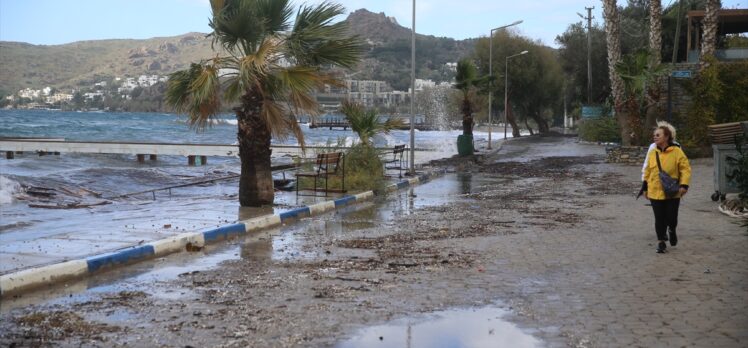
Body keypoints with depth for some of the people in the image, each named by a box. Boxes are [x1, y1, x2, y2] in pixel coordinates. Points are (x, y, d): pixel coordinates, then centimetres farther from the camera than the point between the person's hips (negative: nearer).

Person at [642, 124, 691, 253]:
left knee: (672, 217, 3)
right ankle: (661, 242, 17)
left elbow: (686, 169, -7)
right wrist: (645, 186, 13)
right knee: (659, 219, 4)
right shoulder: (652, 153, 3)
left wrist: (684, 185, -17)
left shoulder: (677, 152, -8)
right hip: (655, 192, 2)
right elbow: (647, 171, 12)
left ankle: (672, 230, 37)